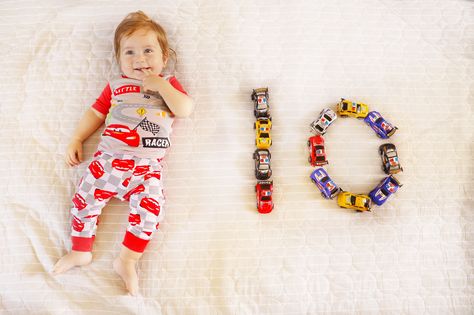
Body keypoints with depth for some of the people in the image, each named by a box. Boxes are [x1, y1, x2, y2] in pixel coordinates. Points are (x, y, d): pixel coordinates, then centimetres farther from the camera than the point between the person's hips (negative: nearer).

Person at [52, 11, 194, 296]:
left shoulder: (169, 84, 11)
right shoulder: (116, 86, 17)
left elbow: (186, 109, -6)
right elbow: (95, 113, 21)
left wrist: (159, 84, -10)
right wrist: (76, 140, 12)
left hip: (147, 166, -2)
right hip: (108, 158, 3)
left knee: (150, 206, -19)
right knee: (86, 197, -1)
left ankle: (127, 261, -4)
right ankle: (80, 251, 20)